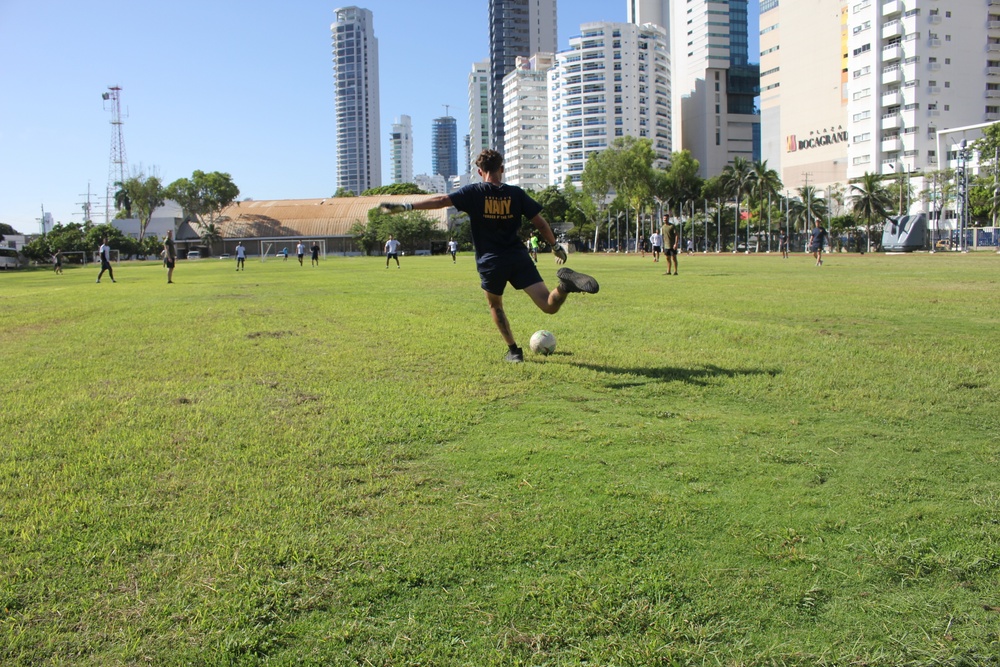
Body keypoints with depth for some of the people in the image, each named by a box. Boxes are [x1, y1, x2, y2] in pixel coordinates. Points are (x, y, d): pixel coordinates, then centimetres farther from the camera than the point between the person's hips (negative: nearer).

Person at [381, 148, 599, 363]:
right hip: (518, 257, 1)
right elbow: (540, 223, 8)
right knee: (550, 306, -4)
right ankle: (565, 284, -36)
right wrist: (556, 246, 20)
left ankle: (513, 350, 22)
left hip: (490, 262, -1)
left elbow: (441, 200, -9)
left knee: (495, 305, 25)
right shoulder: (516, 193, 7)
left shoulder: (473, 192, 1)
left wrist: (405, 206, -8)